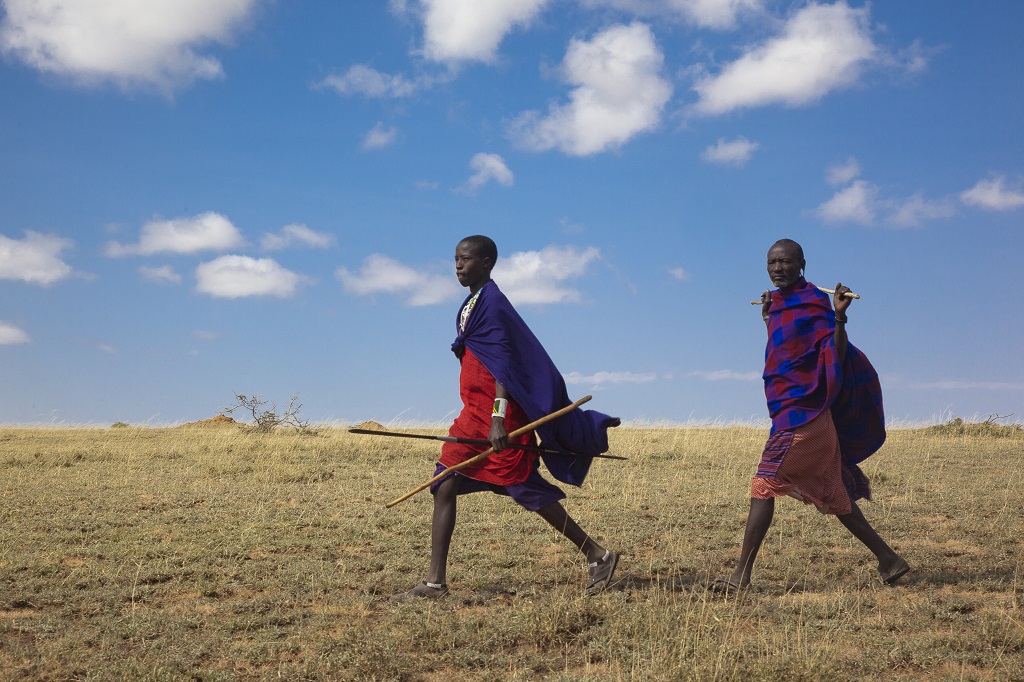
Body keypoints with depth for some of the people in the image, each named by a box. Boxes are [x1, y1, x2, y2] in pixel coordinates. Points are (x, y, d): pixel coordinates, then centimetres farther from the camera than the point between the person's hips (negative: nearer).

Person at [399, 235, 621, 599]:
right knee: (444, 487, 3)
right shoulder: (470, 305, 18)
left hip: (495, 416, -9)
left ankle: (597, 556, 7)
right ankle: (435, 582, 4)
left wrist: (498, 418, -26)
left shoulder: (491, 302, -12)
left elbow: (503, 363, -19)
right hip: (474, 416, 10)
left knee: (527, 489, -5)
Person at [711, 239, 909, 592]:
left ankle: (742, 574, -11)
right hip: (790, 410, 10)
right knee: (831, 496, 13)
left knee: (764, 486, -12)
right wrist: (769, 318, 30)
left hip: (802, 411, -10)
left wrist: (839, 316, -33)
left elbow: (838, 357, -20)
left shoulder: (813, 303, -10)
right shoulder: (782, 303, 16)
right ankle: (888, 559, 20)